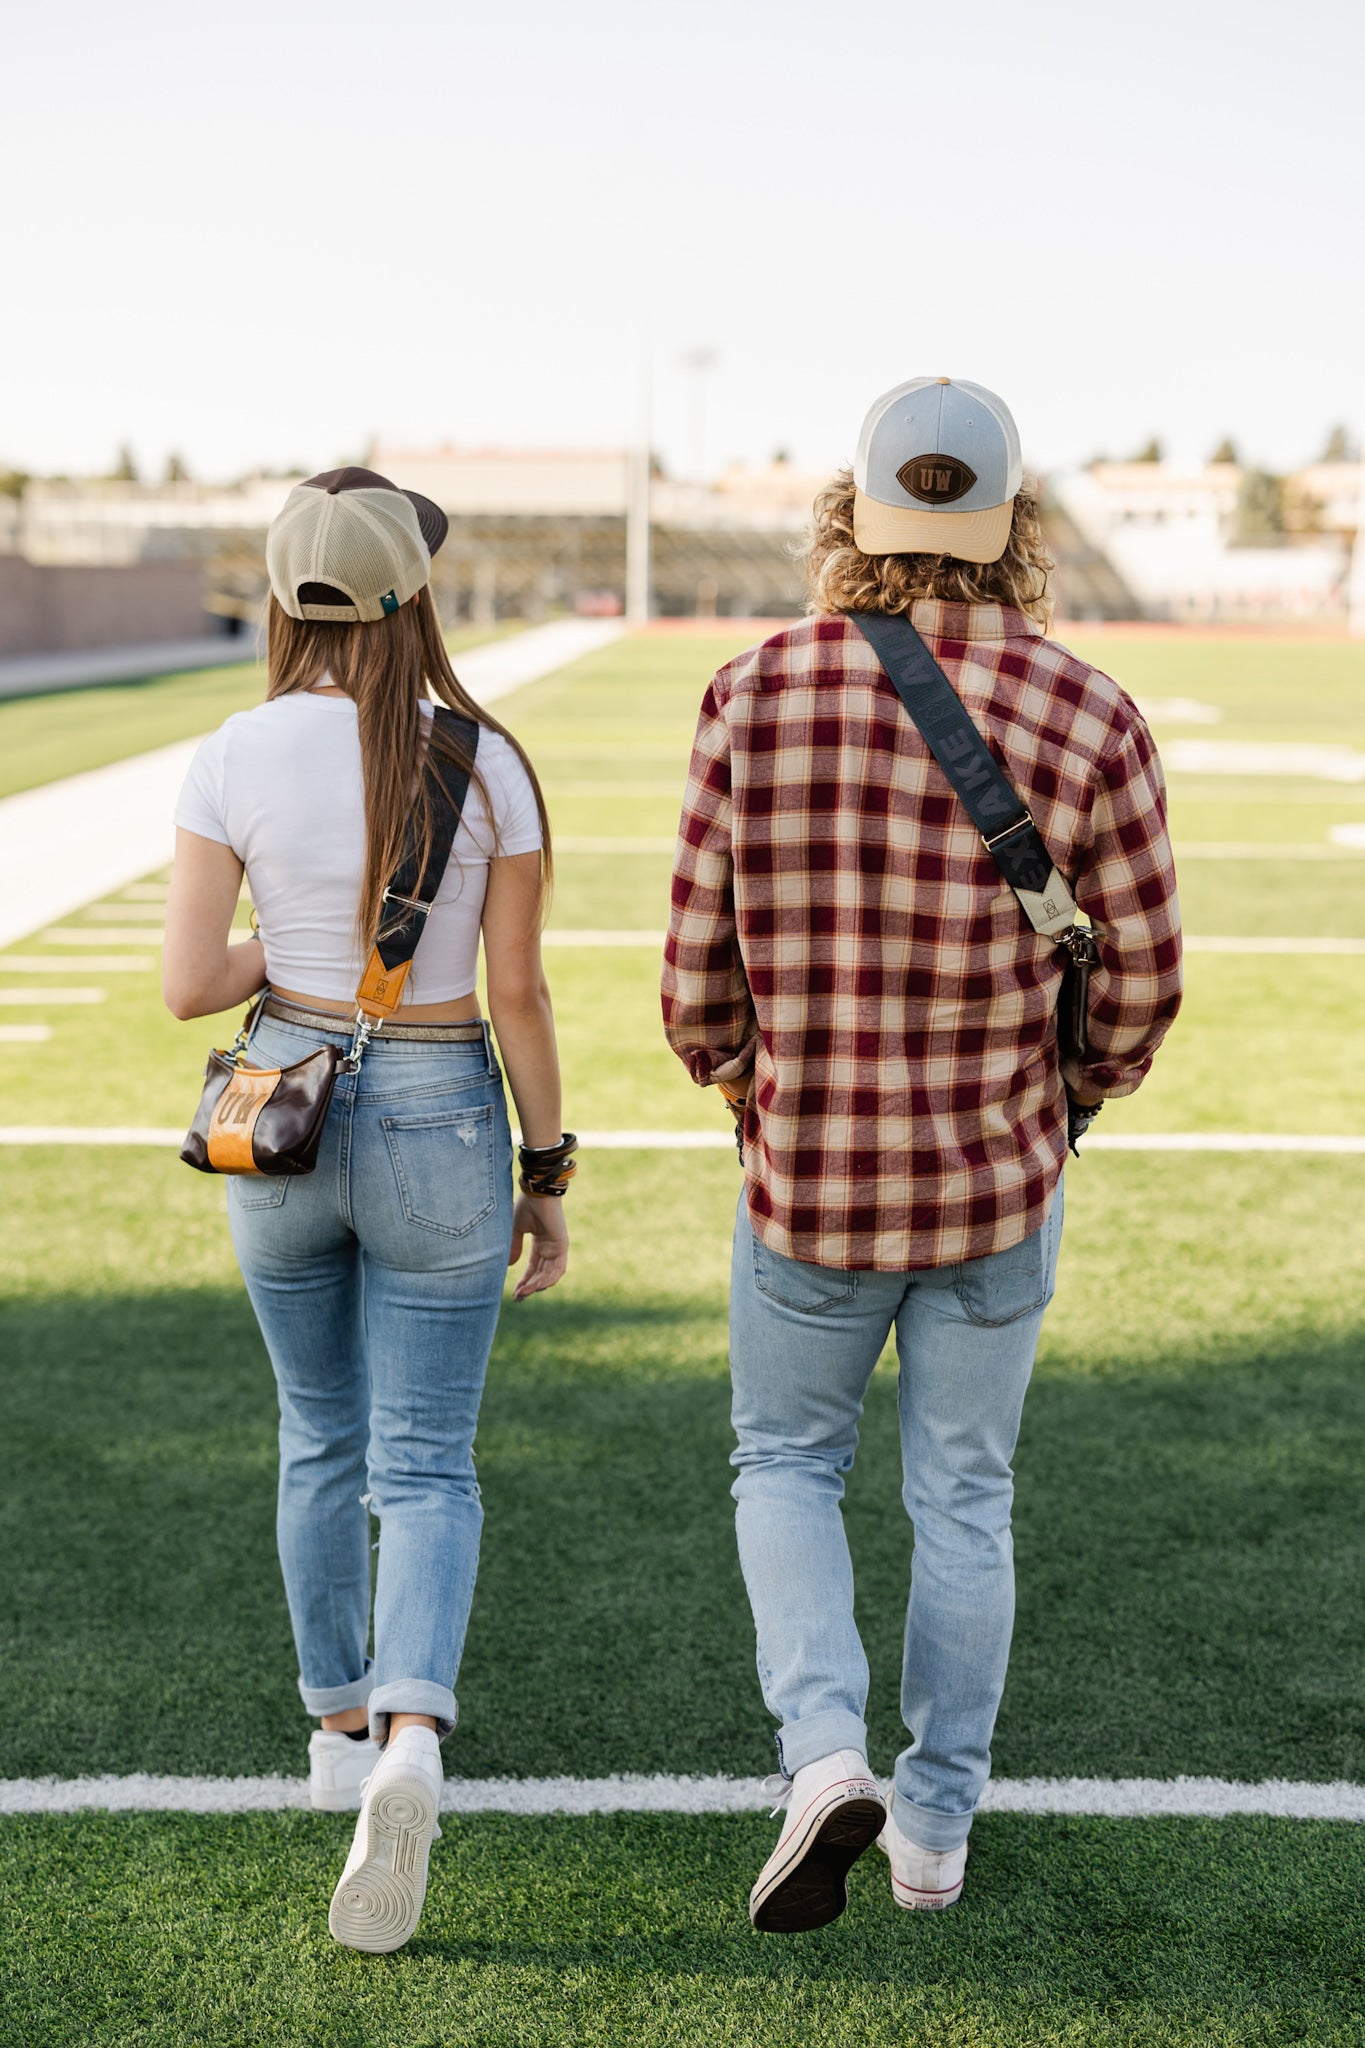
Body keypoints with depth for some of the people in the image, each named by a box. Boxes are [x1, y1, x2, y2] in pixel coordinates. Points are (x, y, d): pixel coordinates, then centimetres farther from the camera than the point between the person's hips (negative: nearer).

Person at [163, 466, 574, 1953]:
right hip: (439, 1120, -2)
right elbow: (517, 994, -8)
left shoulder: (234, 759, -8)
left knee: (321, 1440, 21)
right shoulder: (487, 764, -10)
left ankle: (342, 1726, 34)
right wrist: (548, 1175, 2)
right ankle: (410, 1744, -18)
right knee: (426, 1468, 4)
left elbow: (189, 984, -10)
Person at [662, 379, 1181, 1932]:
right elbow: (1142, 969, -4)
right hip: (1000, 1183, 1)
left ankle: (824, 1751, 2)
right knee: (962, 1496, 17)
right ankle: (936, 1825, 26)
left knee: (787, 1462, 21)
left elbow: (702, 954, -6)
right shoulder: (1088, 717, -11)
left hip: (809, 1176, -1)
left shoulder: (757, 697, -12)